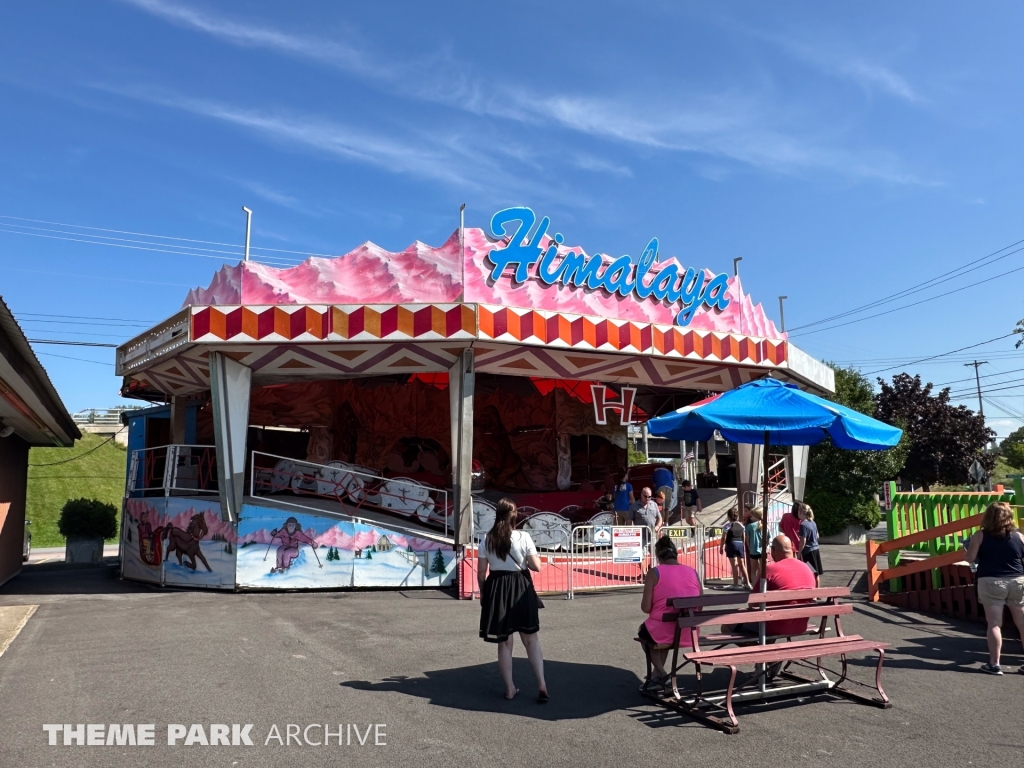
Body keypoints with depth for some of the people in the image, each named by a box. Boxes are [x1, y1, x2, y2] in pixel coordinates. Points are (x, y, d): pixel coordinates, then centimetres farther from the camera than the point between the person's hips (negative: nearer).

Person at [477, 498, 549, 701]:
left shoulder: (487, 539, -3)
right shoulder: (523, 537, -8)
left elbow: (481, 572, -1)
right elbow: (536, 566, -7)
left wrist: (483, 593, 12)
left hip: (496, 588, 1)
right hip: (520, 588, -1)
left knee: (504, 641, 12)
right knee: (531, 638, 12)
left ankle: (510, 688, 19)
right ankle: (541, 684, 5)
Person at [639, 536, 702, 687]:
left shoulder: (654, 573, -8)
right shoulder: (693, 572, 4)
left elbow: (645, 608, -11)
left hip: (663, 632, -4)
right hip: (690, 634, 4)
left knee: (643, 633, 31)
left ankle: (661, 673, 17)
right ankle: (658, 672, 39)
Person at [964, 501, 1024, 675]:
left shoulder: (980, 536, -6)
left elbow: (970, 558, -6)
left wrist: (973, 547, 13)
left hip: (991, 583, -2)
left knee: (994, 623, 2)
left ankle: (994, 664, 3)